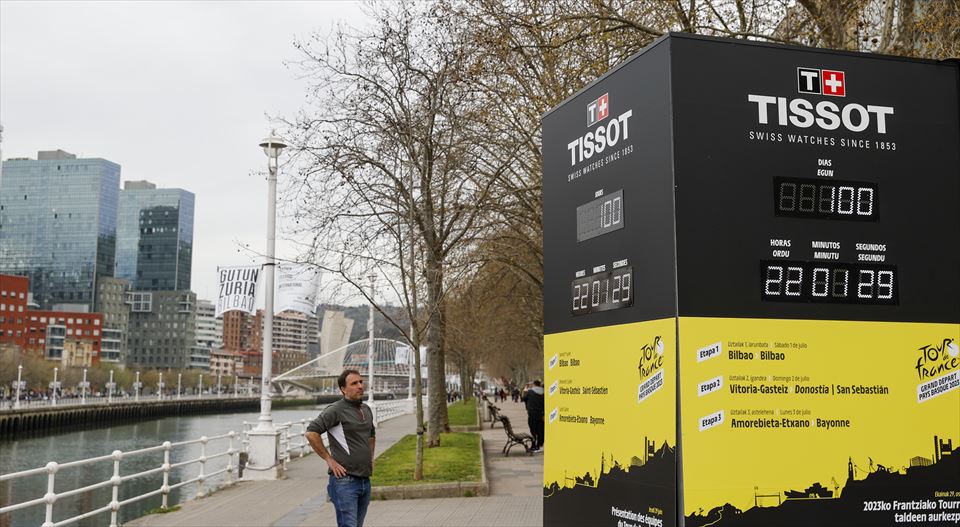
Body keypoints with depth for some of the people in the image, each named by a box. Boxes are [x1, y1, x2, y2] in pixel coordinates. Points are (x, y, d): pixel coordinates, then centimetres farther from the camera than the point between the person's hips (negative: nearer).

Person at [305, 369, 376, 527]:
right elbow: (311, 433, -18)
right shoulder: (336, 410, -10)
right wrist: (329, 459, -15)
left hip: (365, 480, 8)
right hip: (345, 480, -8)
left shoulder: (366, 410, 15)